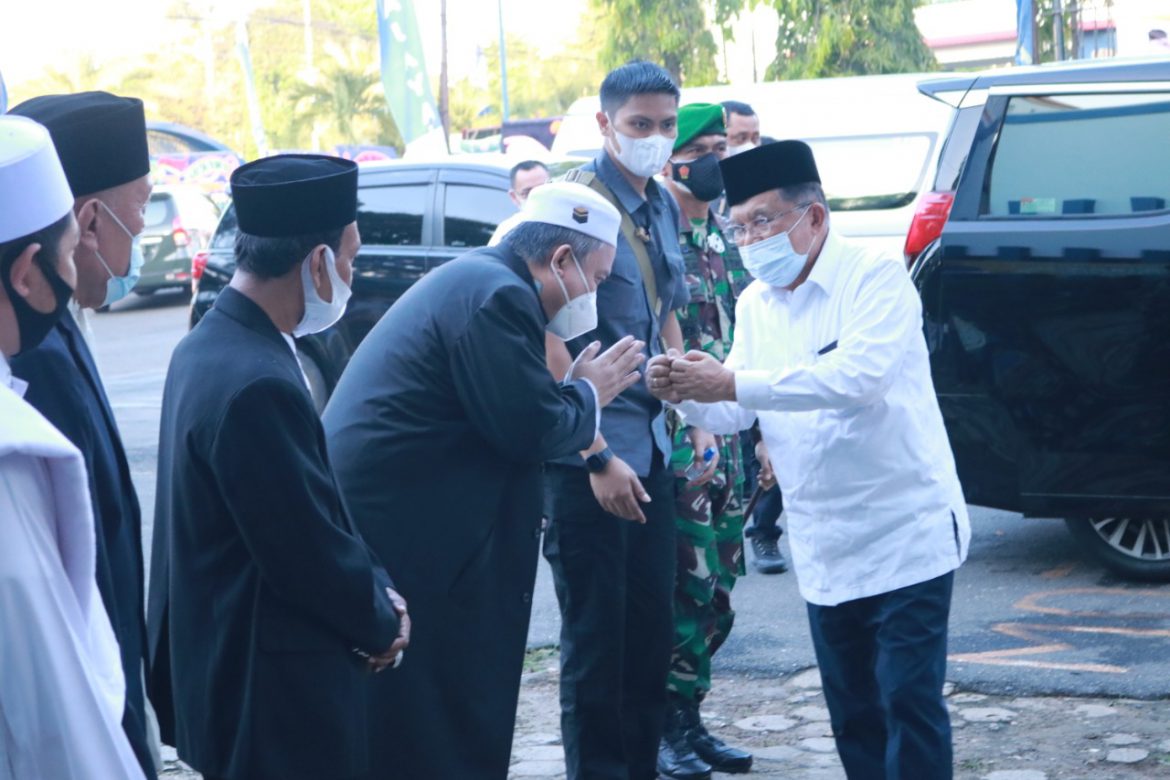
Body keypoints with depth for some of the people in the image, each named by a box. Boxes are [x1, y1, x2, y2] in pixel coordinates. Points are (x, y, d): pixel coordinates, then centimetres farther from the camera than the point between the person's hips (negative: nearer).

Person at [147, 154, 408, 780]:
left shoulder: (213, 344, 5)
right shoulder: (256, 384, -27)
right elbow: (307, 550, -22)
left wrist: (375, 592, 4)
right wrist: (381, 624, -5)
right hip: (277, 696, -10)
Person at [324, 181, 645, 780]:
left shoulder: (475, 279, 19)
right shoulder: (498, 295, -15)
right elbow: (534, 430, -17)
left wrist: (574, 395, 11)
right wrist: (589, 393, 0)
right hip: (407, 535, -11)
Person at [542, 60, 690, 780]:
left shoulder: (664, 207, 10)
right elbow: (551, 340, -17)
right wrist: (597, 456, -18)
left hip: (651, 447, 7)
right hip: (592, 456, -7)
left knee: (653, 628, 13)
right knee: (598, 639, 1)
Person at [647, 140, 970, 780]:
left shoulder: (876, 276, -13)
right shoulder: (754, 303, 9)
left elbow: (857, 377, -29)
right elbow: (736, 414, 7)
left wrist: (732, 383, -32)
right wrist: (688, 395, -16)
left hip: (905, 535, -7)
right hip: (824, 551, 7)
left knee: (909, 701, -5)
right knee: (852, 711, 13)